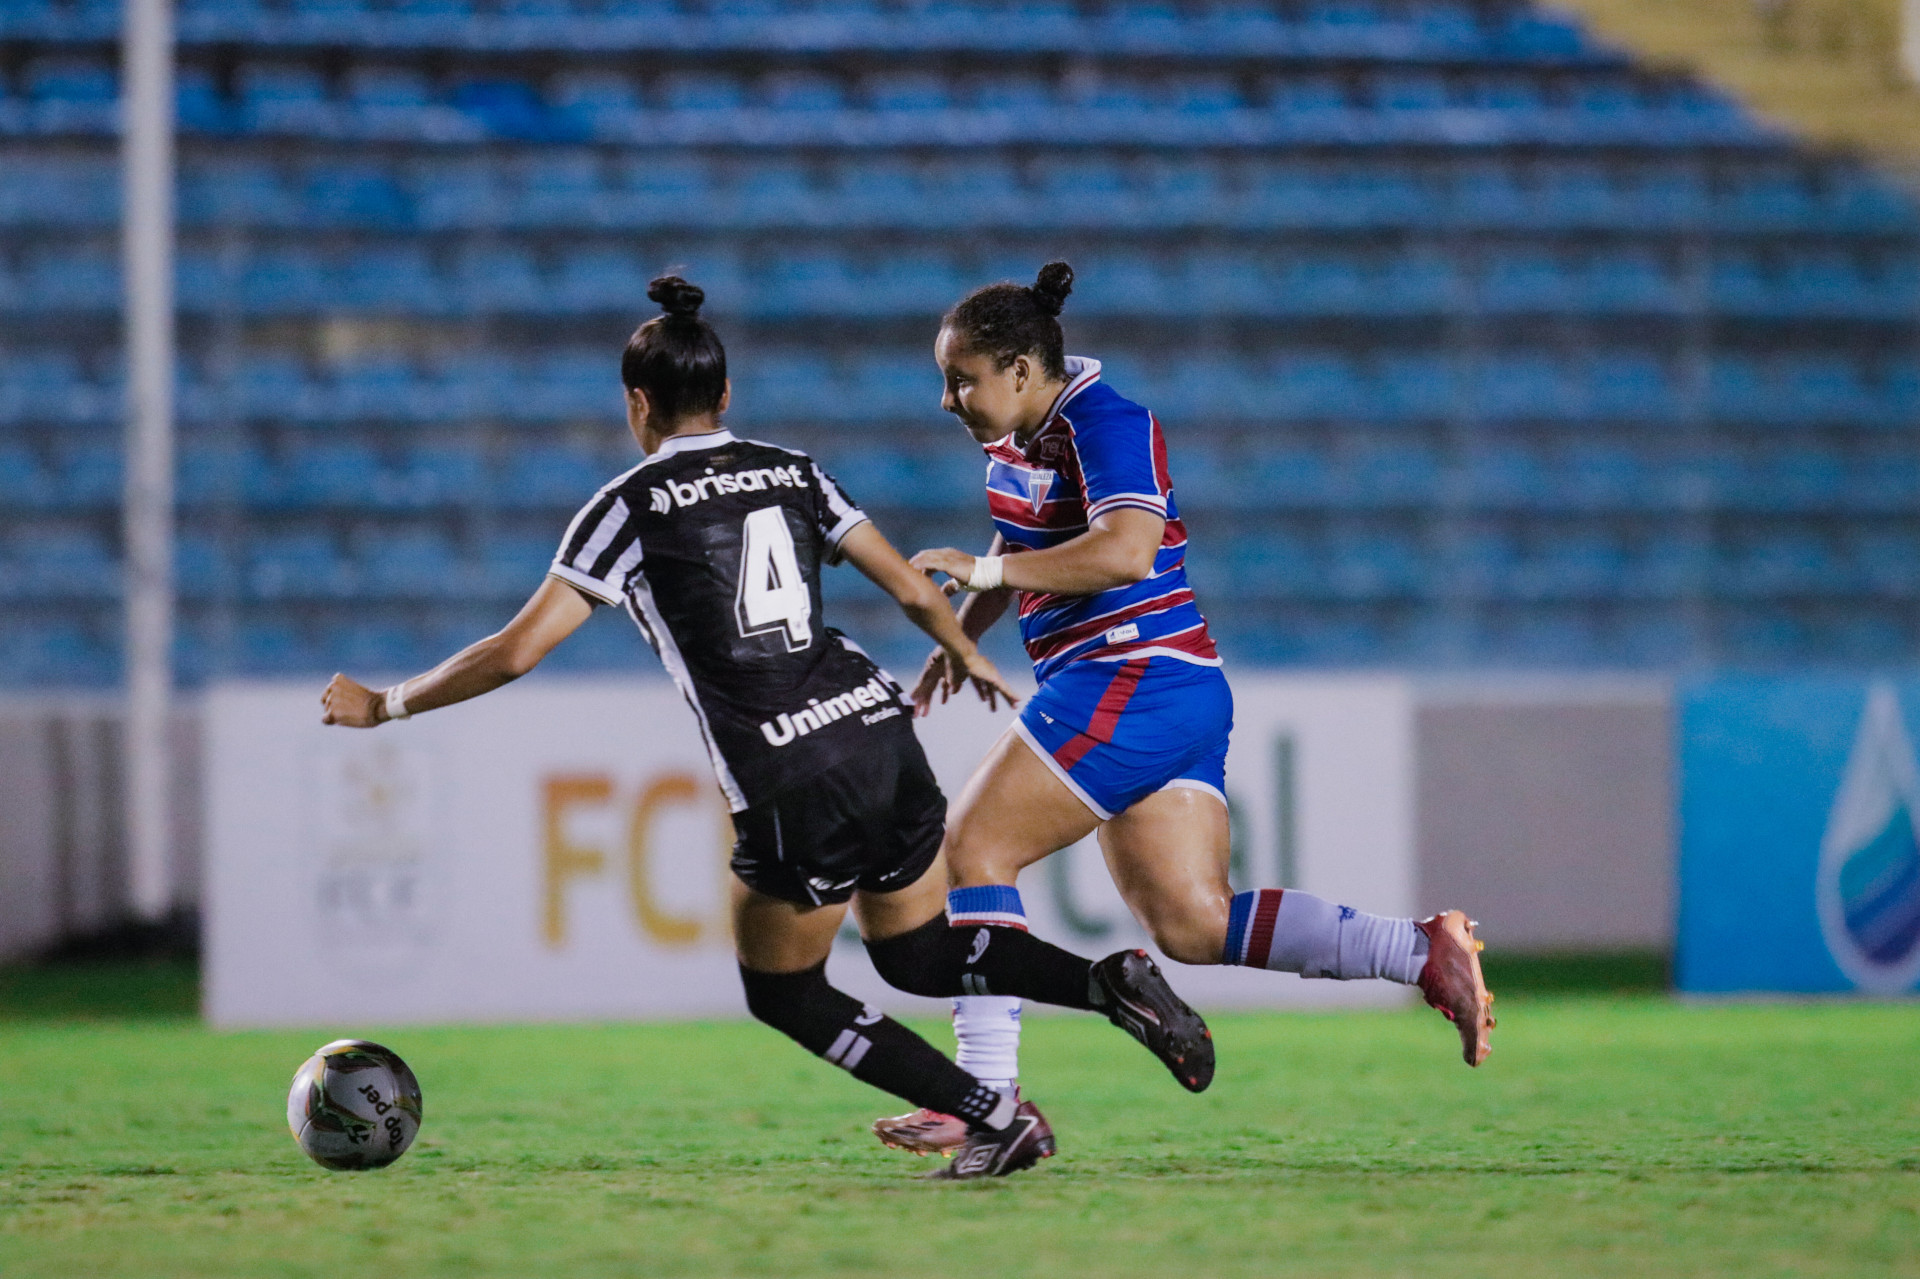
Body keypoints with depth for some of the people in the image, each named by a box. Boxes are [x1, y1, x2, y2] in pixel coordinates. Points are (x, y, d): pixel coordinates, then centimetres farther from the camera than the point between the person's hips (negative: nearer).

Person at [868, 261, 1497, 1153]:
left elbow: (1126, 550, -28)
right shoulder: (1017, 435, 15)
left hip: (1133, 682, -10)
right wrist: (958, 636, 23)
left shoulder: (1104, 425, -13)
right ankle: (1426, 954, -3)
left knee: (970, 852, -9)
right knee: (1194, 925, 1)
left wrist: (985, 570, -22)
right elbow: (1020, 548, 33)